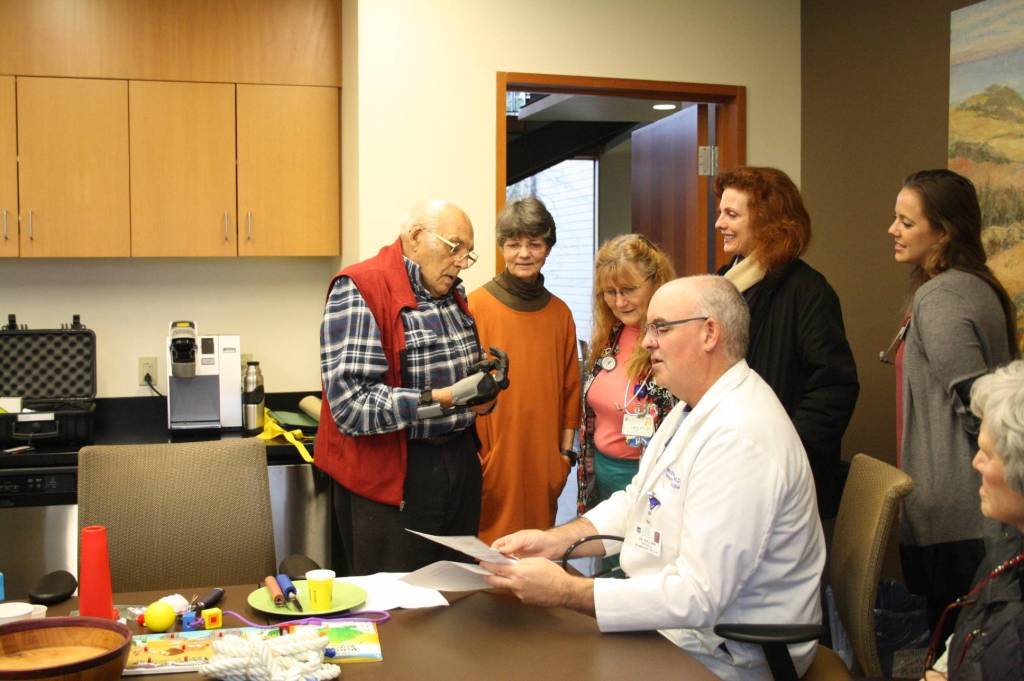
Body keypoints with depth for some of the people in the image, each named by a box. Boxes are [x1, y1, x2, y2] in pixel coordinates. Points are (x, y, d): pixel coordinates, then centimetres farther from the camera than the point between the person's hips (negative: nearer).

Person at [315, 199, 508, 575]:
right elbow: (351, 405, -24)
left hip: (460, 468, 8)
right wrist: (443, 399, -29)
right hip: (391, 477, -7)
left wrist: (484, 384, 3)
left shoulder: (452, 293, 10)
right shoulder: (359, 291, -15)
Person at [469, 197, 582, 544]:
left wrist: (566, 453, 9)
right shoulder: (475, 306, -4)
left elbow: (570, 389, 13)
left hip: (544, 466, 4)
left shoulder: (560, 313, 9)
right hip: (491, 463, -4)